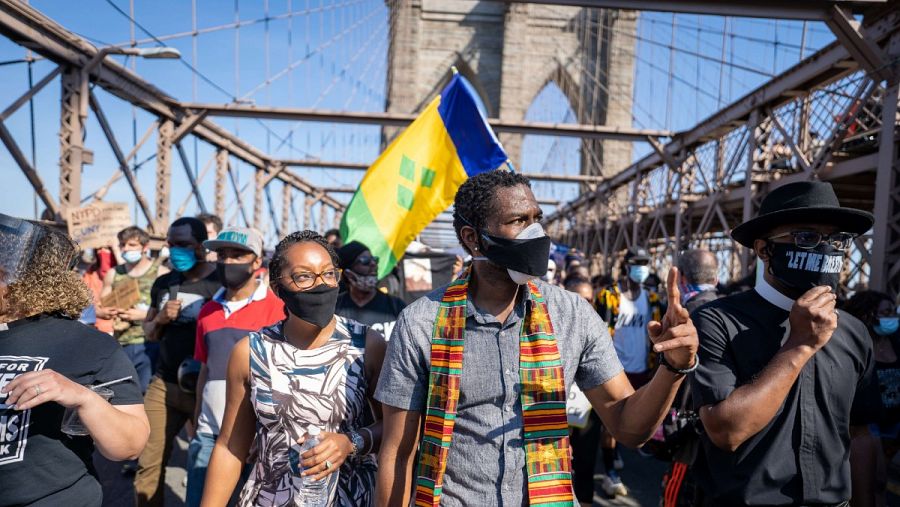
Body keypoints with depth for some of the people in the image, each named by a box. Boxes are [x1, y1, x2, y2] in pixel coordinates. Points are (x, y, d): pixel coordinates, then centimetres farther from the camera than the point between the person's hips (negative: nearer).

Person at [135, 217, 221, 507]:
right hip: (164, 384, 5)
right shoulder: (163, 283, 8)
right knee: (148, 463, 8)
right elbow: (148, 333, 16)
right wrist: (160, 319, -6)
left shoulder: (223, 283, -9)